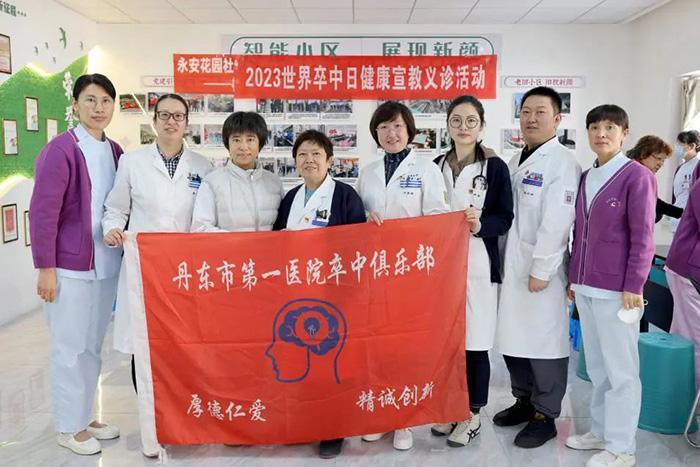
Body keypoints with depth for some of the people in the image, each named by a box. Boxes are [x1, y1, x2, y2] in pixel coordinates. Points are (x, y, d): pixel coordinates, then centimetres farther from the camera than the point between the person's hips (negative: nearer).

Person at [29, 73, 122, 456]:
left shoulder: (115, 152, 8)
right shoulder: (60, 149, -12)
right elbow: (43, 212, -14)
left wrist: (120, 246, 9)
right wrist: (45, 267, -14)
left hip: (106, 265, 6)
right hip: (69, 267, -6)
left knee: (93, 347, 16)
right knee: (70, 348, 6)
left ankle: (84, 417, 33)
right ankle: (67, 427, 23)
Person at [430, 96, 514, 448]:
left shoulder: (495, 167, -3)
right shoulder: (437, 165, 9)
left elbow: (504, 218, -5)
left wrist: (480, 225, -24)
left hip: (478, 266, -4)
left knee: (474, 341, 2)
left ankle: (473, 414, 19)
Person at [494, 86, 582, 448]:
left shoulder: (562, 163, -9)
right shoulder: (514, 161, 15)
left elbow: (556, 222, -17)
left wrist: (541, 269, -19)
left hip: (539, 270, -7)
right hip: (509, 267, 8)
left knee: (543, 342, 2)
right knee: (512, 338, 15)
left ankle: (545, 416, 18)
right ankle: (524, 400, 33)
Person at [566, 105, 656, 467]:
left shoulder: (637, 177, -9)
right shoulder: (586, 177, 11)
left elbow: (642, 238, -11)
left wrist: (633, 287, -13)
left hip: (617, 289, -7)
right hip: (586, 287, 7)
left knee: (621, 369, 4)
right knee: (596, 366, 16)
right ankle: (601, 431, 31)